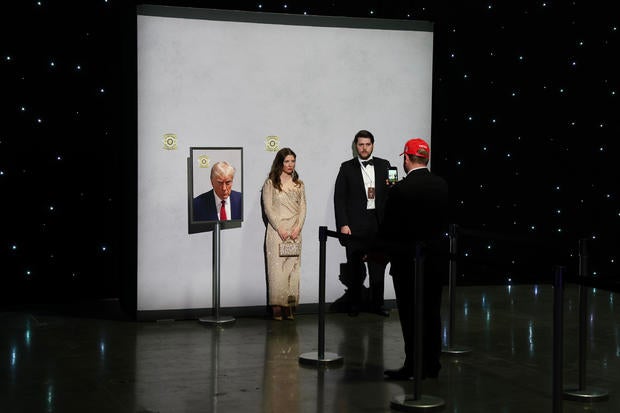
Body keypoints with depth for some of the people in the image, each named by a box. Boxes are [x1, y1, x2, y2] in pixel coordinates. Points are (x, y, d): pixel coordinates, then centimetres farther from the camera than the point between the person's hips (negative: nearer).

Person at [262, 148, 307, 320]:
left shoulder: (298, 184, 13)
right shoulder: (270, 183, 2)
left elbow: (303, 208, 9)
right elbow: (268, 208, -4)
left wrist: (298, 227, -5)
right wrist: (280, 228, -12)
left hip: (295, 231, 3)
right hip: (277, 230, -3)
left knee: (293, 267, 0)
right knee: (277, 267, -7)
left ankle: (290, 307, 3)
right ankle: (277, 306, -5)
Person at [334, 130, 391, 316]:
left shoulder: (384, 165, 11)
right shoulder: (347, 167, 4)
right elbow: (339, 198, 0)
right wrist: (343, 224, -8)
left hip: (378, 223, 2)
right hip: (355, 224, -2)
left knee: (378, 265, 5)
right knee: (355, 267, 2)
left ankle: (377, 304, 15)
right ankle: (355, 304, 13)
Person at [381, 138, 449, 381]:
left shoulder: (400, 190, -16)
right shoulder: (442, 185, 0)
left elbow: (389, 229, -11)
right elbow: (446, 220, 9)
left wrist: (381, 251, 6)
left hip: (408, 260, -5)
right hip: (436, 258, 5)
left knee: (410, 315, 2)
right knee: (431, 313, 13)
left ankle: (414, 367, 5)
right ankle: (432, 365, 19)